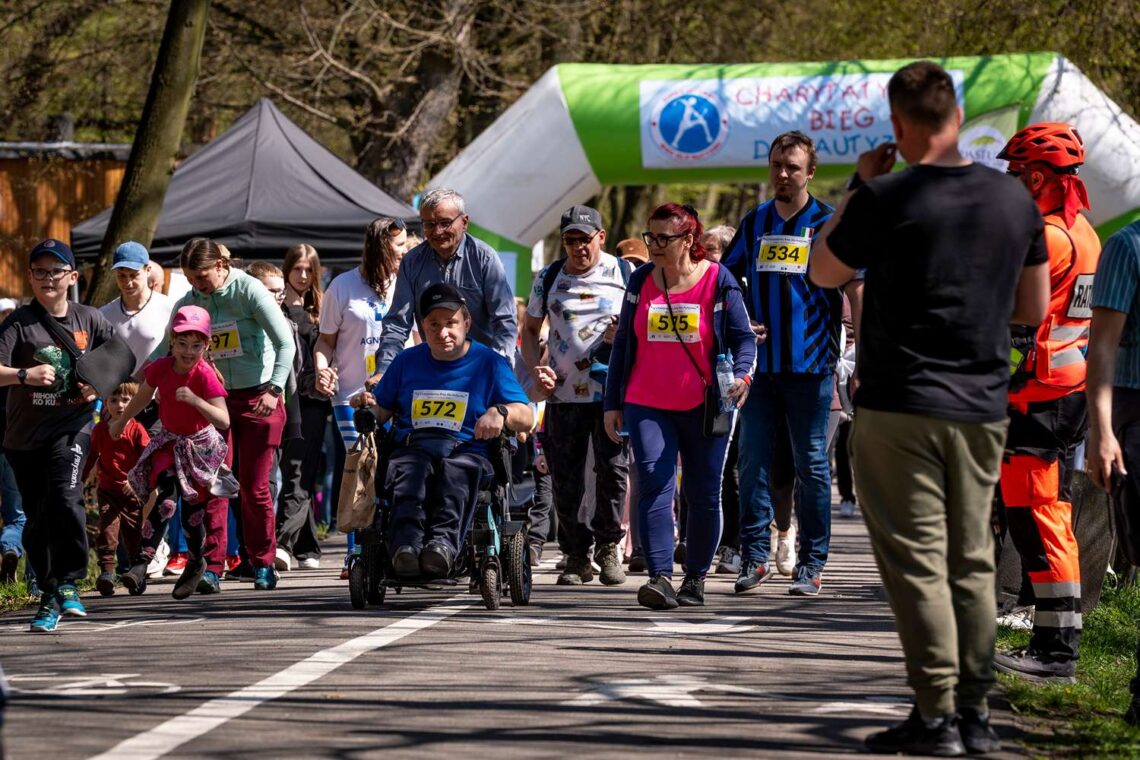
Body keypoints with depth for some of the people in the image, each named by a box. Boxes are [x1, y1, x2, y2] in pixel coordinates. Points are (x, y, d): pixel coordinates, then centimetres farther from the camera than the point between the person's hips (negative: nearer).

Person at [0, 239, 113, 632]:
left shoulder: (88, 319, 2)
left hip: (72, 425, -1)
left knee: (64, 497, -23)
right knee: (36, 518, 6)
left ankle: (69, 582, -10)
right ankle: (50, 595, 19)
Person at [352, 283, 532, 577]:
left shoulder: (489, 363, 14)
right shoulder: (407, 361, 24)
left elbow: (526, 418, 7)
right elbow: (383, 412, 28)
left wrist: (500, 413, -15)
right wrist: (369, 407, 4)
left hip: (466, 452, -2)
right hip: (412, 448, 2)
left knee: (455, 474, -39)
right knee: (408, 474, -36)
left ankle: (443, 542, -66)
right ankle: (406, 544, -62)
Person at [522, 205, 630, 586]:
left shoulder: (625, 274, 5)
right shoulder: (549, 278, 11)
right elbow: (529, 329, 19)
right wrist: (536, 368, 1)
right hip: (564, 393, 2)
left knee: (613, 470, -9)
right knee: (565, 482, 1)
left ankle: (608, 547, 8)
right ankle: (577, 555, 12)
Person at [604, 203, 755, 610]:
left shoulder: (719, 282, -3)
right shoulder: (640, 281, 6)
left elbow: (743, 337, -1)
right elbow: (623, 343, 12)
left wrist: (741, 374, -22)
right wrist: (613, 403, 10)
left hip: (704, 407, -1)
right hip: (647, 406, 1)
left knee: (704, 496, 5)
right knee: (654, 488, -14)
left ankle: (696, 577, 19)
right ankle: (661, 578, -22)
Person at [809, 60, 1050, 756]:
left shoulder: (887, 198, -12)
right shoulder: (1015, 198, 4)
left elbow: (824, 273, 3)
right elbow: (1035, 307, 12)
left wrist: (859, 187, 10)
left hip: (900, 405, -5)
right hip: (983, 409, 5)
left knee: (917, 563, -3)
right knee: (972, 563, 11)